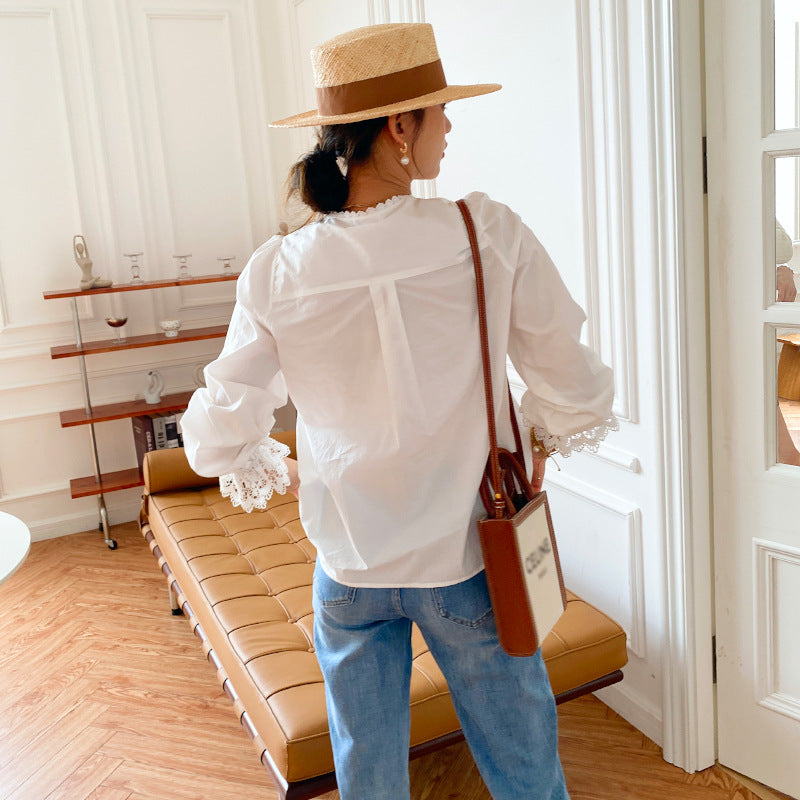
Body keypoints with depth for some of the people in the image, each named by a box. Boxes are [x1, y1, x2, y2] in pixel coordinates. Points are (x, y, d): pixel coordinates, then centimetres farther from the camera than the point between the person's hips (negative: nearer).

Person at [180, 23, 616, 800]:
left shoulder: (276, 274, -12)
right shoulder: (489, 235, -18)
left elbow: (218, 441, -6)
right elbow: (576, 390, -9)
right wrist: (540, 444, 12)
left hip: (349, 567, 2)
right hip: (467, 559, -1)